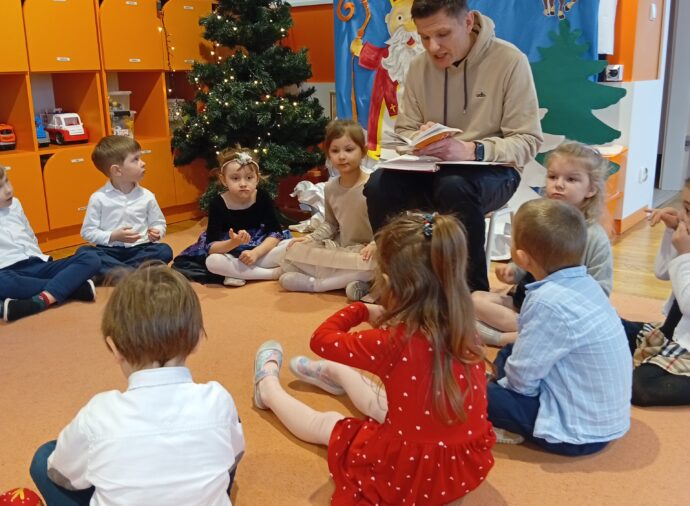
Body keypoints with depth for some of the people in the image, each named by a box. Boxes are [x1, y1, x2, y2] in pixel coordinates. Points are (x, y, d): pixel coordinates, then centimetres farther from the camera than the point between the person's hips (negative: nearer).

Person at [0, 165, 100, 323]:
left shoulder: (14, 204, 18)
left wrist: (40, 259, 13)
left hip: (38, 265, 5)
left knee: (90, 259, -15)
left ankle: (40, 301, -36)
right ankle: (76, 287, -28)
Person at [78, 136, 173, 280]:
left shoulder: (146, 196, 4)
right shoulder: (98, 198, -3)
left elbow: (159, 223, 12)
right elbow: (87, 231, -2)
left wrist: (156, 232, -12)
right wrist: (113, 236, -16)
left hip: (140, 249, 2)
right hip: (110, 251, -1)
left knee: (164, 251, -25)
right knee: (84, 252, -28)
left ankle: (113, 272, -28)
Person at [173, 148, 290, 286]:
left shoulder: (263, 198, -8)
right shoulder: (217, 204, -13)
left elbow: (276, 233, -11)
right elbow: (211, 247, -18)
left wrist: (255, 252, -27)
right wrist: (233, 243, -38)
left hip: (261, 249, 1)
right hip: (230, 252, 0)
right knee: (213, 261, -34)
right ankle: (274, 273, -25)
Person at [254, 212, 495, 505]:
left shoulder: (393, 342, -29)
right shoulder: (463, 331, -12)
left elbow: (322, 340, -11)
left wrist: (362, 310, 1)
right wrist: (387, 318, 3)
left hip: (412, 473, -6)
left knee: (326, 424, 22)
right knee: (376, 400, 30)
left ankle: (268, 386, 48)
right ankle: (334, 373, 61)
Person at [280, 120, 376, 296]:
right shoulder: (330, 188, 3)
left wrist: (375, 244, -29)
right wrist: (311, 237, 0)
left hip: (365, 253, -5)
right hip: (338, 249, 5)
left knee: (375, 265, -40)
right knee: (294, 252, -8)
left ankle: (315, 283, -24)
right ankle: (350, 280, -19)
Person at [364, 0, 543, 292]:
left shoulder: (510, 61, -11)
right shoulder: (418, 66, 3)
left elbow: (527, 141, -13)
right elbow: (404, 130, 9)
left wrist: (472, 151, -30)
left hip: (492, 170, -4)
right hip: (432, 169, 4)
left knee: (455, 188, -38)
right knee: (380, 186, -25)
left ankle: (473, 292, -19)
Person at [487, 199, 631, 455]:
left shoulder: (549, 303, -28)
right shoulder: (584, 283, -2)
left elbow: (522, 377, -19)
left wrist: (502, 381, 0)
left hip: (579, 432, -9)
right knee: (506, 355, 20)